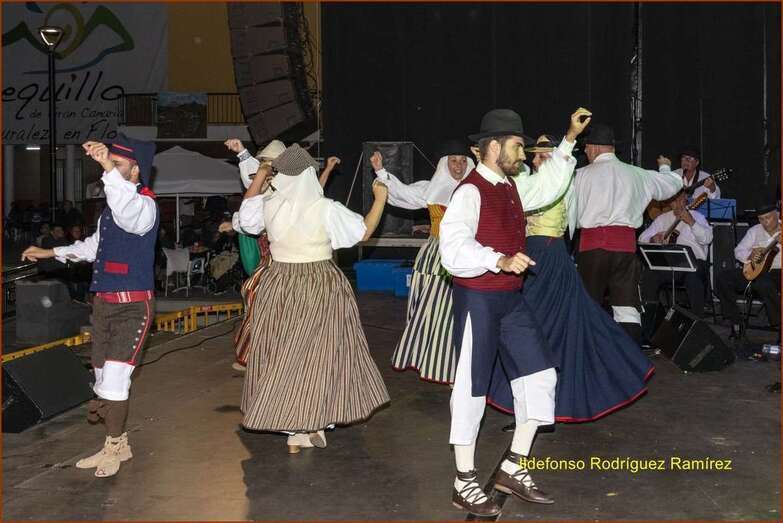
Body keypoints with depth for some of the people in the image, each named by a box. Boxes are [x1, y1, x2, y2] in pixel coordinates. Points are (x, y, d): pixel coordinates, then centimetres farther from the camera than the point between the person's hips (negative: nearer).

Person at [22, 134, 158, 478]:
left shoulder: (145, 205, -16)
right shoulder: (112, 205, 14)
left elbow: (129, 215, -43)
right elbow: (94, 245, 29)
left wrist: (109, 168, -53)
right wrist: (50, 252, 32)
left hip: (132, 306, -9)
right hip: (104, 303, 9)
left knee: (115, 378, -11)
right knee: (103, 379, 14)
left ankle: (113, 448, 8)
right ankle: (118, 445, 29)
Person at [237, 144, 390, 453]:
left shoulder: (269, 206, -4)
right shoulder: (326, 209, -14)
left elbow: (246, 217, 18)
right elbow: (363, 232, -4)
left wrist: (260, 176, 21)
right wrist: (380, 198, 9)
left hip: (279, 287, 3)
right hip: (321, 289, -3)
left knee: (281, 355, 12)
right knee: (316, 355, 7)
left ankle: (291, 425, 19)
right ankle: (308, 426, 12)